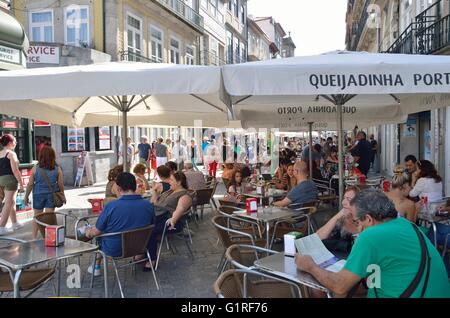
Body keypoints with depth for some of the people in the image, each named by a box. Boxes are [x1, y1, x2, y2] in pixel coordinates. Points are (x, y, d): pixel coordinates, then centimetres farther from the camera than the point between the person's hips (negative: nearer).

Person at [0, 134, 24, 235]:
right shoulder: (11, 153, -10)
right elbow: (15, 170, -16)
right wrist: (21, 183, -12)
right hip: (10, 179, -8)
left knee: (12, 202, 20)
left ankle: (15, 223, 31)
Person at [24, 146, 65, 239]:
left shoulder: (35, 168, -8)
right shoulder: (57, 169, -6)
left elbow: (30, 184, -5)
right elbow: (60, 184, -4)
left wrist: (26, 196, 6)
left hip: (38, 195, 0)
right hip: (52, 195, 0)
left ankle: (34, 237, 23)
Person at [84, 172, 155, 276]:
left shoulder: (111, 206, -25)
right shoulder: (149, 205, -15)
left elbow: (96, 232, -13)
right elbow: (151, 225, 4)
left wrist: (88, 232, 10)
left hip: (114, 250, -4)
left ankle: (96, 267, 38)